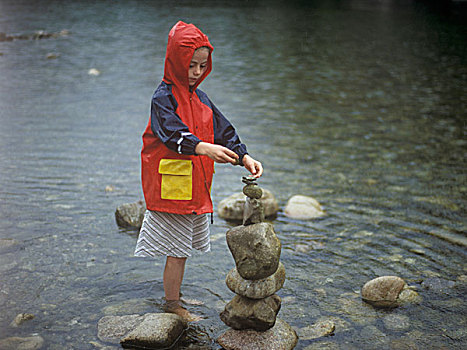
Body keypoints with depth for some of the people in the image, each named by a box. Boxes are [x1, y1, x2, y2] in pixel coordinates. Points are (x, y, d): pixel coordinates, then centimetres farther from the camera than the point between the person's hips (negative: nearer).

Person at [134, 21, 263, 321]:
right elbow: (173, 132, -28)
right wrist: (204, 148, -45)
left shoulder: (200, 98, 13)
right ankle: (172, 306, 13)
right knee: (177, 251, 0)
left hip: (196, 185, 7)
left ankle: (175, 295, 33)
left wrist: (245, 157, -8)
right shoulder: (164, 97, -12)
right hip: (172, 186, -7)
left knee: (182, 247, 17)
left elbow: (223, 130, 8)